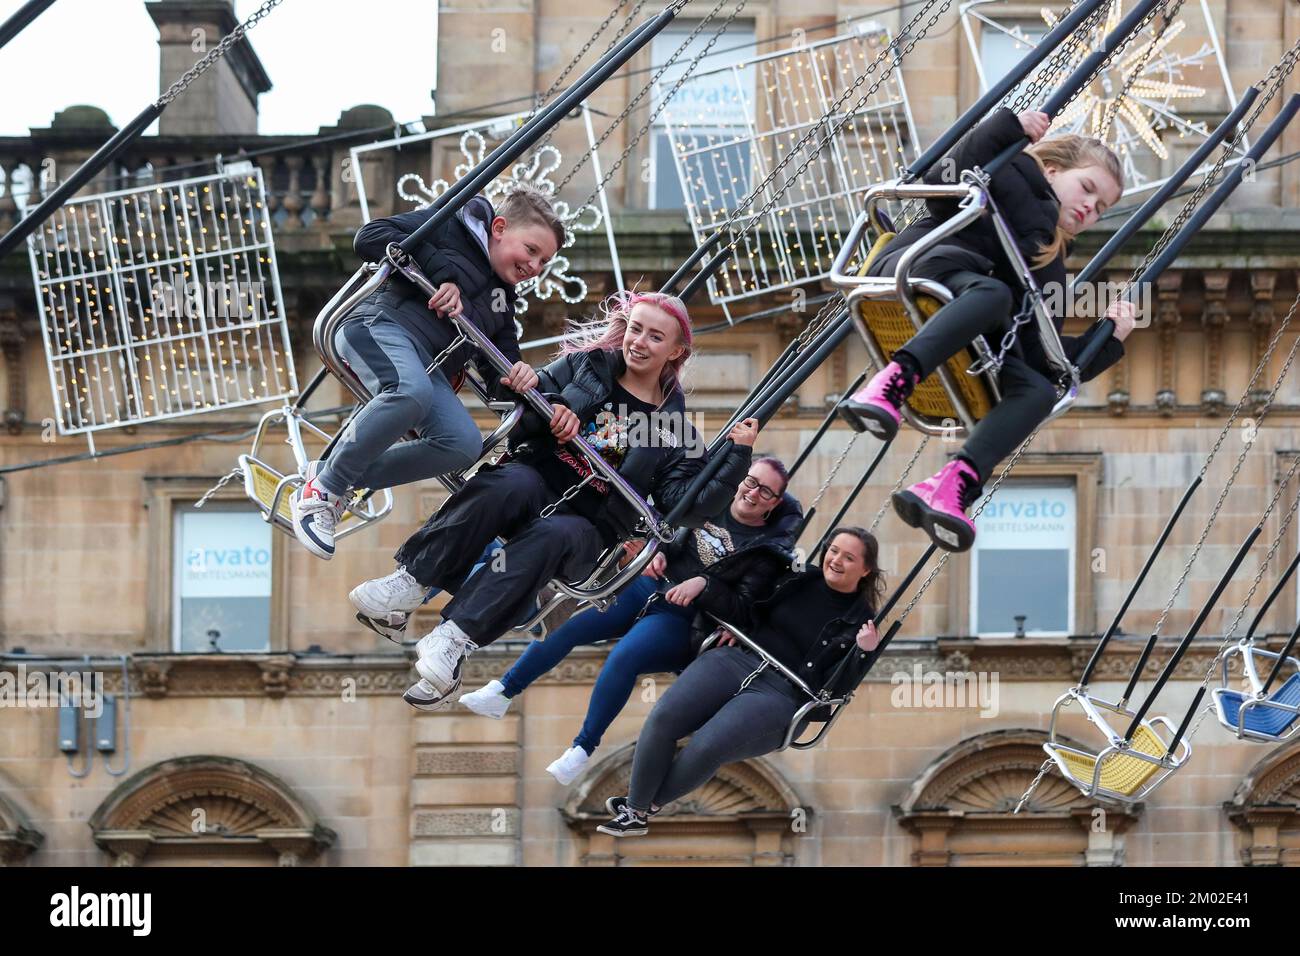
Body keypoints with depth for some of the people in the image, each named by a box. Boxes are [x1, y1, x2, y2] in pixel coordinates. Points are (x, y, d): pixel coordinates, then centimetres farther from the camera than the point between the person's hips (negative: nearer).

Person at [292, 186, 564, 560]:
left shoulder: (502, 299, 27)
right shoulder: (451, 228, 5)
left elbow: (498, 374, 23)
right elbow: (370, 237, -6)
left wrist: (517, 376, -3)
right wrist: (442, 271, -13)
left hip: (429, 367, 8)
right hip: (383, 324, -8)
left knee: (464, 445, -20)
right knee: (412, 391, -41)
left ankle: (337, 478, -13)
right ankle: (321, 489, -27)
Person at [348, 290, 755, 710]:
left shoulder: (674, 431, 11)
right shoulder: (585, 367, 13)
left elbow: (686, 506, -1)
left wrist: (737, 456, -8)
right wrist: (549, 408, -11)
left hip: (587, 528, -1)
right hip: (535, 487, 1)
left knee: (553, 535, -37)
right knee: (513, 483, -36)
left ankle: (455, 638, -48)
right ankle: (412, 580, -37)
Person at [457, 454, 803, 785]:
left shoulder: (766, 550, -7)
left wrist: (703, 585, -26)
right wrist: (659, 552, -5)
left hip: (681, 619, -5)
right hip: (645, 586, 5)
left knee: (623, 658, -31)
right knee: (564, 625, -9)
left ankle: (583, 748, -18)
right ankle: (503, 692, 3)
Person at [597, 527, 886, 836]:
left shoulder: (859, 621, 1)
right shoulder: (798, 581, 13)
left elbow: (835, 688, -7)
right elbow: (752, 611, 31)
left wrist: (865, 652, -21)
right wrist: (732, 627, 11)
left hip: (781, 693, -4)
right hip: (736, 659, 5)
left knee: (706, 747, -29)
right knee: (663, 718, -21)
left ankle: (645, 806, -6)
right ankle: (634, 810, -11)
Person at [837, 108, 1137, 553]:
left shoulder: (1049, 274, 28)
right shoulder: (1008, 177, 17)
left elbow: (1046, 363, 17)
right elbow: (942, 182, -4)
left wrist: (1111, 340, 9)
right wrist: (1008, 127, -7)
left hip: (956, 350, 6)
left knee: (1039, 391, -19)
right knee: (991, 292, -36)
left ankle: (955, 484, -45)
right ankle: (891, 383, -56)